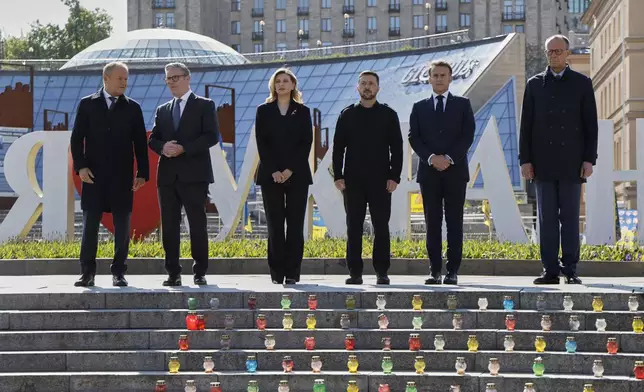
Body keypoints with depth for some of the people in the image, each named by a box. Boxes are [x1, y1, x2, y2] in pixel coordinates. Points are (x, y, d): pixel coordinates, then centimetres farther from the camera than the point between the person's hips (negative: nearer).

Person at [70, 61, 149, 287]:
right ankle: (87, 273, 5)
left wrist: (142, 173, -2)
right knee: (90, 224, 0)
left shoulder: (133, 108, 7)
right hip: (94, 175, -1)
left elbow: (140, 143, 6)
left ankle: (118, 272, 8)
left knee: (122, 226, 1)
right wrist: (80, 166, -8)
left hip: (122, 176, 1)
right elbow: (77, 138, 4)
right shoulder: (87, 104, 5)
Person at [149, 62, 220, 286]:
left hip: (194, 174, -4)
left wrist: (183, 148, -15)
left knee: (197, 224, -3)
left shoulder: (204, 106, 4)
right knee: (169, 225, 2)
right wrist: (163, 147, -9)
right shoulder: (162, 110, 19)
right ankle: (173, 273, 7)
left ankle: (200, 272, 3)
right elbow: (153, 140, 14)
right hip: (168, 175, 5)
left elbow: (212, 136, -7)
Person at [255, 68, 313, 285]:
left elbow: (306, 143, 1)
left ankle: (292, 272, 1)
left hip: (297, 175, 0)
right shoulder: (264, 111, 9)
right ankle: (277, 273, 3)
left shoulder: (302, 111, 9)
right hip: (270, 175, 0)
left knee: (295, 224, -2)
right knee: (275, 224, 0)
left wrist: (290, 170, -11)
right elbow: (261, 143, 1)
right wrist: (274, 171, -10)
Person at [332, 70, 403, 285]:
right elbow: (338, 147, 7)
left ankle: (382, 272, 5)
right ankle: (355, 272, 5)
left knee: (381, 227, 0)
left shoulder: (388, 115, 6)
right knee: (353, 227, 1)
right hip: (353, 179, 1)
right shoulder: (347, 114, 9)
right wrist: (338, 176, -2)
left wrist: (395, 176, -6)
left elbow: (396, 148, 4)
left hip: (380, 180, -1)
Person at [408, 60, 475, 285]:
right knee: (432, 223, 2)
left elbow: (468, 135, -1)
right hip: (429, 172, 1)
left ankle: (452, 271, 0)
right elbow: (414, 138, 4)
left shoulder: (463, 105, 8)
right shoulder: (419, 107, 12)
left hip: (455, 171, -1)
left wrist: (449, 158, -12)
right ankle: (435, 270, 4)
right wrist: (431, 158, -12)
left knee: (454, 223, -2)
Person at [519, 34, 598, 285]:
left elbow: (590, 125, 4)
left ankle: (570, 271, 4)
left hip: (571, 162, -1)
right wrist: (525, 160, 0)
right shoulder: (535, 84, 10)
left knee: (570, 218, 0)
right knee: (547, 219, 1)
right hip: (543, 163, 1)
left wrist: (589, 159, -4)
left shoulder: (582, 83, 7)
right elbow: (526, 125, 8)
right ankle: (550, 271, 4)